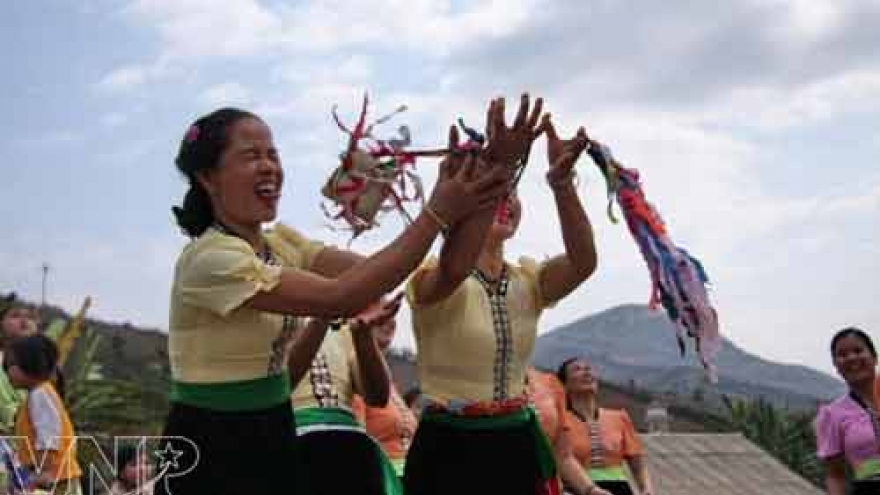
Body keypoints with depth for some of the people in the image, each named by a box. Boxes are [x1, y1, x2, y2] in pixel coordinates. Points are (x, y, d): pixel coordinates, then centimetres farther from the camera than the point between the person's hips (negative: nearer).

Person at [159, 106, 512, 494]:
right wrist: (437, 214, -29)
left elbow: (366, 271, -11)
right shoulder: (209, 257, -22)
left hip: (272, 437, 8)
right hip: (212, 451, -8)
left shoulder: (280, 242, 5)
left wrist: (453, 205, -25)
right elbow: (339, 297, -29)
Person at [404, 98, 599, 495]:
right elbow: (456, 267, -35)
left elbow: (583, 262, -16)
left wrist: (561, 182, -33)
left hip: (518, 444, 5)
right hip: (450, 448, -5)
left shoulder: (527, 282, 4)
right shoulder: (434, 281, -10)